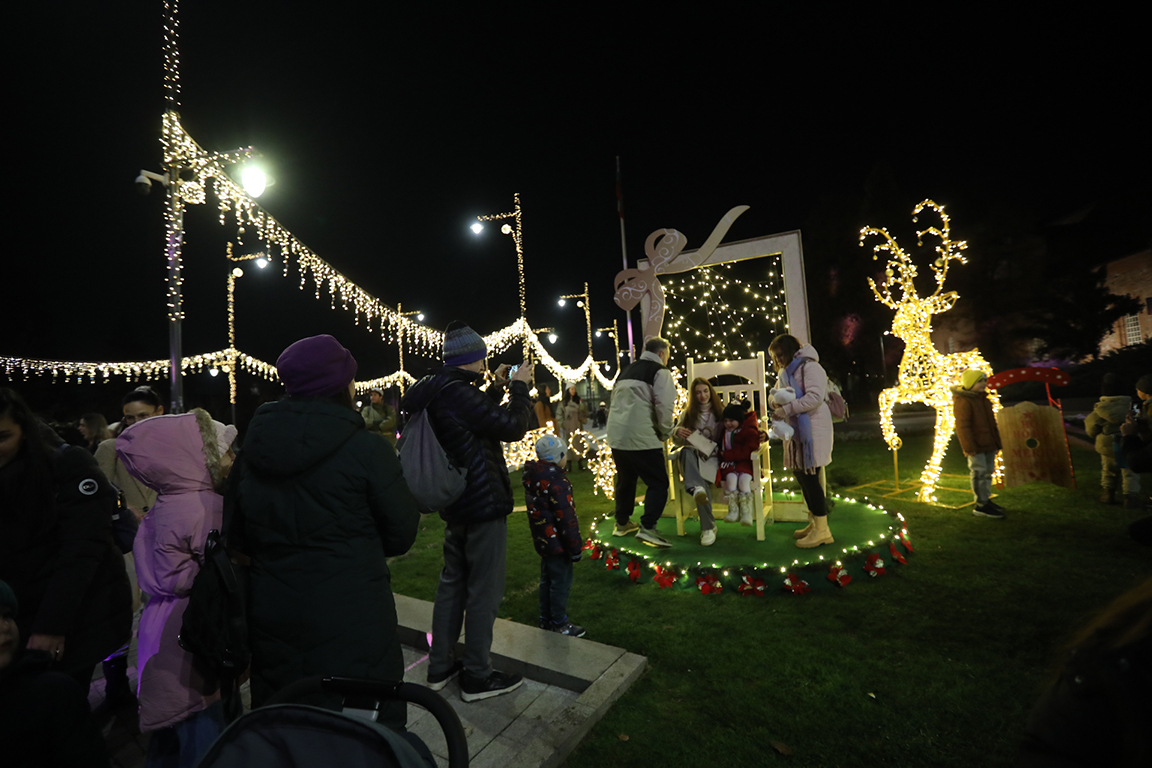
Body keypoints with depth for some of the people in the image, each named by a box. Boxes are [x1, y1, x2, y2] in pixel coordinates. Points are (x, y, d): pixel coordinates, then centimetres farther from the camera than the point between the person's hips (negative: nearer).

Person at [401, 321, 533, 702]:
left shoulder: (438, 391, 7)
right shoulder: (459, 393, -24)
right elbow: (512, 427, -21)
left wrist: (497, 388, 22)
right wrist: (518, 386, -8)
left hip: (457, 504, 10)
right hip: (484, 504, -10)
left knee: (452, 582, 20)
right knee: (484, 591, 5)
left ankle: (440, 666, 34)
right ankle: (477, 677, 21)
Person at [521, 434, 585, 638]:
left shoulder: (531, 475, 3)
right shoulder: (556, 481, -25)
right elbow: (566, 518, -23)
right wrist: (575, 547, -14)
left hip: (542, 539, 9)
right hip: (557, 542, -9)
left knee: (547, 579, 21)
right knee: (561, 582, 6)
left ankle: (546, 619, 34)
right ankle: (560, 623, 19)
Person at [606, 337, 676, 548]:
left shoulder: (625, 371, 20)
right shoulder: (660, 372, -1)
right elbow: (665, 406, -12)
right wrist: (665, 433, 3)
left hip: (616, 435, 8)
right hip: (641, 438, -8)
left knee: (625, 479, 24)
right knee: (658, 483, 1)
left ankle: (622, 523, 36)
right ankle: (647, 528, -8)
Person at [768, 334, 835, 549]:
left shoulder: (809, 367, -11)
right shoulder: (785, 372, 19)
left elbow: (815, 397, -23)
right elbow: (774, 395, 18)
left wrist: (785, 410, -23)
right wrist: (775, 402, -6)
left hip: (811, 429, -9)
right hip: (795, 430, 9)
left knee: (810, 477, -8)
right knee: (801, 475, 12)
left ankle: (822, 530, 0)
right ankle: (814, 522, 25)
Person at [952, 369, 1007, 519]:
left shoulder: (984, 399, 14)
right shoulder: (963, 401, -16)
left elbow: (991, 423, 22)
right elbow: (962, 426, -19)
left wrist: (997, 443, 20)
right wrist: (969, 447, -21)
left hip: (988, 445, 9)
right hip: (976, 447, -9)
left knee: (988, 472, 16)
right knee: (979, 474, -4)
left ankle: (986, 499, 29)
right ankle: (981, 506, 3)